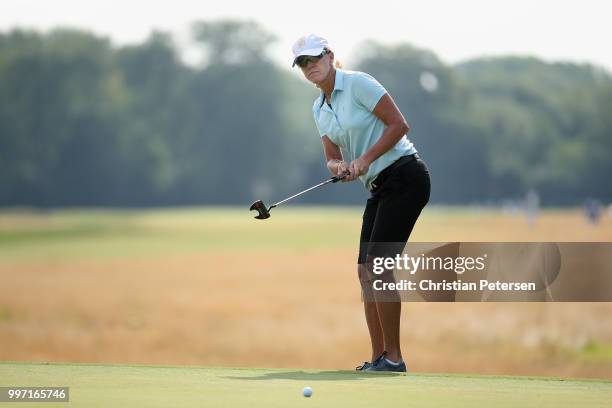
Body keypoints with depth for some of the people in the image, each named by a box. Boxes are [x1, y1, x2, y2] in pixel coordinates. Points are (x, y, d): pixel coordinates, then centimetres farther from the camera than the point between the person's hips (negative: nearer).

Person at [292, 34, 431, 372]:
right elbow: (332, 158, 11)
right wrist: (339, 166, -13)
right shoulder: (319, 109, 13)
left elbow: (398, 124, -13)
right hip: (379, 188, 9)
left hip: (404, 176, -9)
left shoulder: (358, 84, -11)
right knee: (366, 271, 5)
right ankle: (378, 357, 9)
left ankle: (393, 357, -8)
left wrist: (364, 160, -17)